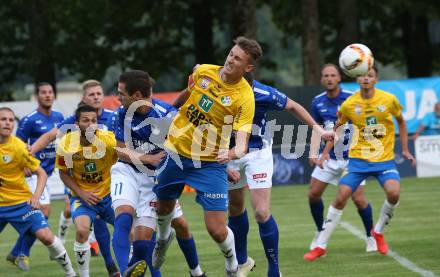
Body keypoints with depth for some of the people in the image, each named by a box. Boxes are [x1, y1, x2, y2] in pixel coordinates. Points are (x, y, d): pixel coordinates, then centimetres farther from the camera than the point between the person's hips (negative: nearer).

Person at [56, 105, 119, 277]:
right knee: (82, 230, -26)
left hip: (108, 194, 1)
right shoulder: (66, 145, -14)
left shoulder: (109, 140, -19)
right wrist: (81, 193, -13)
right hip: (82, 196, -1)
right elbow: (64, 174, -2)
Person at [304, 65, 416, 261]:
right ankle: (321, 246, 2)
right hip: (358, 160, 0)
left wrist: (405, 149, 9)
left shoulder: (389, 100, -6)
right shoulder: (349, 104, -5)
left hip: (384, 160, 0)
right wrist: (324, 153, 3)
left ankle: (378, 232, 3)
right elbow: (337, 129, 10)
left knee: (394, 193, -25)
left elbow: (401, 121, 12)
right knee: (340, 198, -9)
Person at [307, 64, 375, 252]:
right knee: (313, 194, 0)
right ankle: (320, 233, 22)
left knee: (358, 199, -10)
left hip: (352, 156, -4)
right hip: (329, 157, 4)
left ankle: (370, 236, 11)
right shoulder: (318, 102, -1)